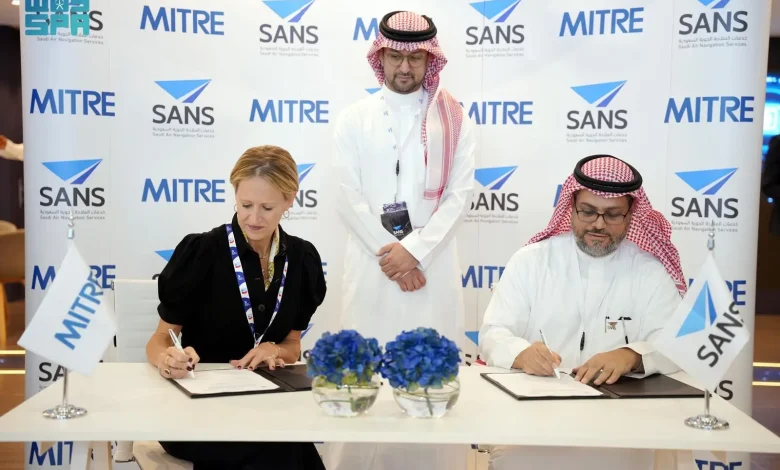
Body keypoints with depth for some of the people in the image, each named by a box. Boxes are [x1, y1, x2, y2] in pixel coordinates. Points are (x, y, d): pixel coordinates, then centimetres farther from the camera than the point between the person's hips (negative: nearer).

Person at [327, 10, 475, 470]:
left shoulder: (455, 119, 4)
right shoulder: (354, 118, 7)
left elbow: (460, 195, -2)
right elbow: (349, 198, 0)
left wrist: (413, 250, -12)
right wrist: (388, 255, -8)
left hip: (432, 262, -1)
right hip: (371, 261, 1)